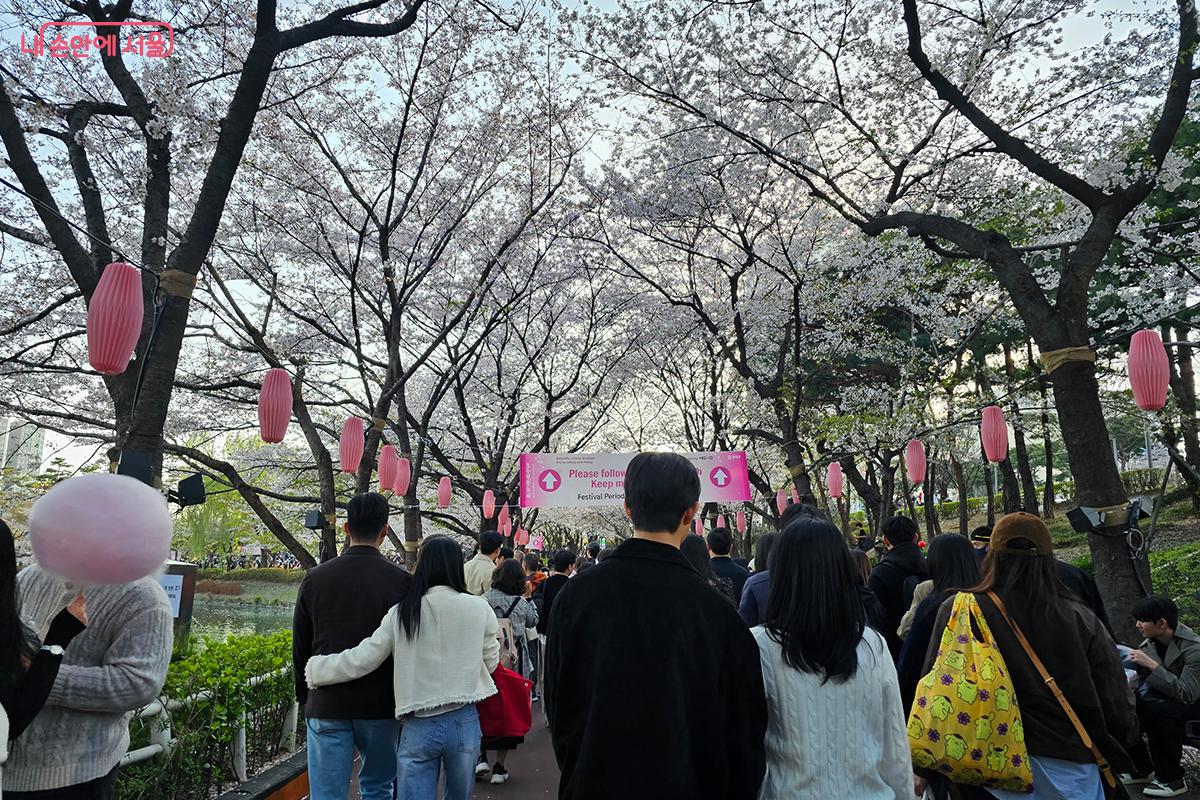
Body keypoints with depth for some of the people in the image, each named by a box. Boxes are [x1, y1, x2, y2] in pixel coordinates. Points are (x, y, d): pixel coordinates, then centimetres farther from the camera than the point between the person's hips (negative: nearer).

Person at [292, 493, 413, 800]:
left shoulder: (315, 578, -2)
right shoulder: (402, 581, -10)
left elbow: (300, 648, 7)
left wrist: (305, 697, 19)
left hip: (325, 706, 1)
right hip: (381, 705, -1)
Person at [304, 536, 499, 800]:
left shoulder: (401, 613, -7)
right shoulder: (478, 608, -8)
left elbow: (360, 660, -2)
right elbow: (491, 661, 4)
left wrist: (314, 669, 14)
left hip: (418, 727, -1)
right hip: (464, 722, 1)